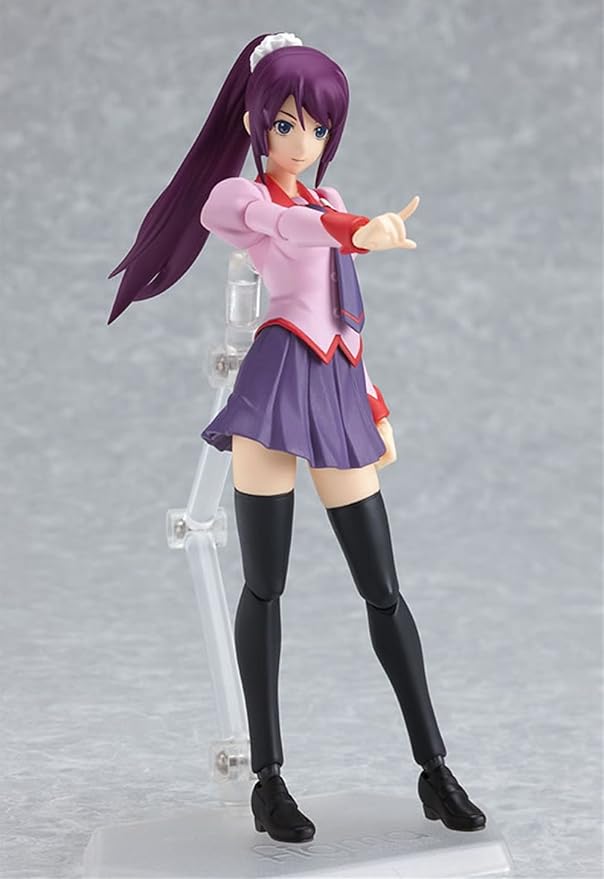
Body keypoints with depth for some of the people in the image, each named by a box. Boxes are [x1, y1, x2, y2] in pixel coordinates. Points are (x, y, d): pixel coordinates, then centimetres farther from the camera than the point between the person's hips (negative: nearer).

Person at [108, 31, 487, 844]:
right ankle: (269, 781, 4)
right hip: (276, 387, -6)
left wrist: (375, 406, 24)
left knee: (383, 590, 4)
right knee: (264, 586, -2)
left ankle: (435, 770, 8)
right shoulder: (236, 195, 3)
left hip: (337, 394, 6)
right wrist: (358, 230, -43)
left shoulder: (328, 201, 23)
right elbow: (283, 225, -23)